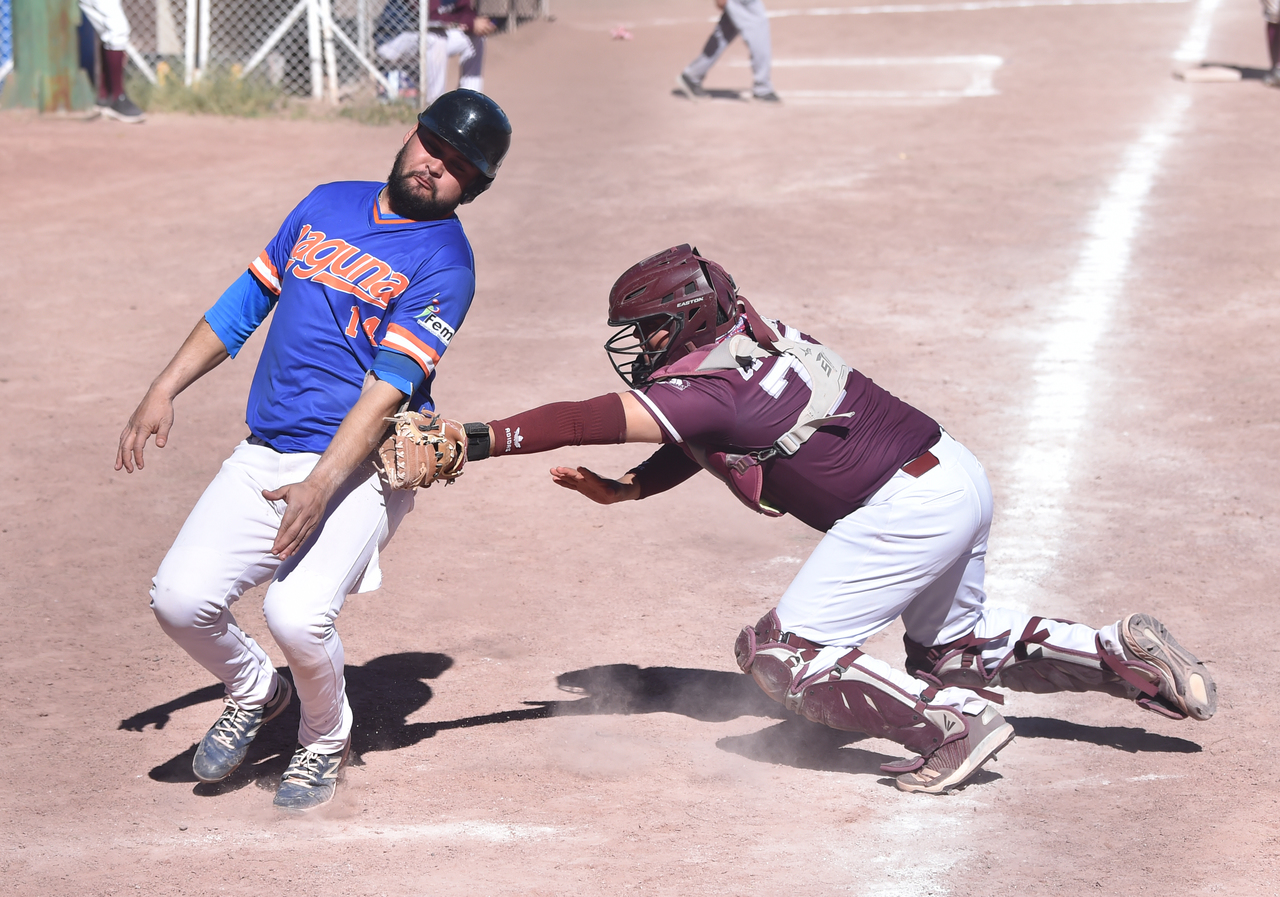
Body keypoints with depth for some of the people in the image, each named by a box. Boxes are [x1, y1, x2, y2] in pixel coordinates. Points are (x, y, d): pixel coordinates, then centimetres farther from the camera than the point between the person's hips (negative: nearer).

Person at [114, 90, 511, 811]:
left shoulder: (445, 260, -6)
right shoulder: (329, 204, 13)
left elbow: (390, 387, -17)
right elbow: (248, 299, 19)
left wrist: (319, 488, -28)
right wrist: (164, 391, 10)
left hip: (359, 467, -5)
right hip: (264, 456, 5)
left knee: (297, 613, -26)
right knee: (181, 599, -13)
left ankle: (326, 739, 6)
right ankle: (255, 692, 19)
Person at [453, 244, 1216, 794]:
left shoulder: (706, 389, -15)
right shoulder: (745, 343, 12)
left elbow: (584, 422, -21)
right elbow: (698, 447, 21)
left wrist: (474, 442, -23)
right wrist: (623, 489, 7)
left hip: (908, 510, -10)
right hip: (959, 475, 10)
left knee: (781, 654, -4)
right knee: (954, 647, 29)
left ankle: (954, 723, -10)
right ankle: (1125, 653, 20)